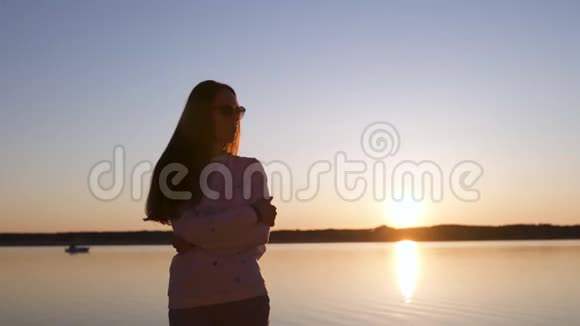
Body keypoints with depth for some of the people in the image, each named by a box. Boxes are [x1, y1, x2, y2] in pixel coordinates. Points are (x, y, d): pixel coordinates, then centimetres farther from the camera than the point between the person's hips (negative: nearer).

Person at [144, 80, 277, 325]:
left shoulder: (250, 169, 8)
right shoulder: (175, 170, 5)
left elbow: (260, 235, -1)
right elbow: (190, 229, -8)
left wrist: (197, 241, -10)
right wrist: (253, 213, -7)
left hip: (246, 296, 1)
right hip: (189, 301, -1)